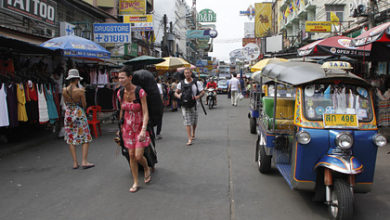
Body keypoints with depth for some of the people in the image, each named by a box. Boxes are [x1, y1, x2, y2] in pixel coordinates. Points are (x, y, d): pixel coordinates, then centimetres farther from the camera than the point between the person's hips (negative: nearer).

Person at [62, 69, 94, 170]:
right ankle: (84, 161, 0)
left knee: (71, 139, 9)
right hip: (79, 114, -4)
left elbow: (65, 103, 10)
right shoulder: (80, 91, -14)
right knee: (86, 138, 5)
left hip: (68, 115, 4)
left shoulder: (64, 90, -2)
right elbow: (84, 105, -5)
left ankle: (75, 163, 10)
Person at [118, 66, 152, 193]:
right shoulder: (120, 93, -2)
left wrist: (143, 130, -30)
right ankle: (135, 183, 19)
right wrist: (121, 127, 17)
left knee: (138, 156, -9)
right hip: (128, 127, 4)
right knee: (131, 155, 6)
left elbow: (146, 113, -20)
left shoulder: (140, 92, -18)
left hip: (140, 126, -4)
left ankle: (147, 169, 26)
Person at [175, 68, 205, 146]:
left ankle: (193, 134, 40)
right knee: (187, 122, -6)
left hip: (193, 104, 0)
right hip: (184, 105, 0)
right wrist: (178, 95, -16)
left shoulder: (197, 83, -3)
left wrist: (198, 96, -22)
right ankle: (189, 139, -6)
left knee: (194, 121, 13)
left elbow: (202, 92, -2)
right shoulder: (181, 83, 1)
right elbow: (176, 92, 7)